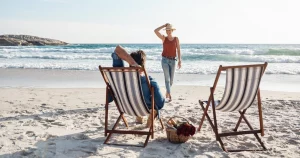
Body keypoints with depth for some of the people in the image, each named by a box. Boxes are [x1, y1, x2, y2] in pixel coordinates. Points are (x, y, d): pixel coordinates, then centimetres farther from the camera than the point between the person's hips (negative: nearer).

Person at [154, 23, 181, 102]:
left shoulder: (176, 39, 4)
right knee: (167, 78, -9)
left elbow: (178, 50, 2)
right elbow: (155, 31, -8)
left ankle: (167, 92, 35)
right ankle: (169, 95, -9)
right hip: (165, 60, -1)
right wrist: (164, 25, -2)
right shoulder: (164, 38, 3)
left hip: (172, 60, 2)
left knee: (171, 79, 10)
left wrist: (179, 60, -5)